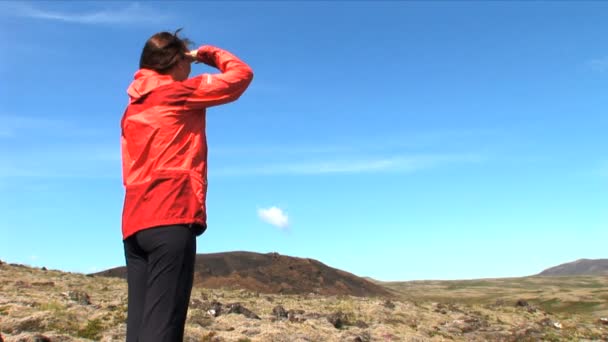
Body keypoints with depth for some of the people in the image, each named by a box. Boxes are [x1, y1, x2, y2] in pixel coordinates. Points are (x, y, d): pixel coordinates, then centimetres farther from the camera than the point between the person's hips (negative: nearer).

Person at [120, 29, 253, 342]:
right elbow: (242, 75, 8)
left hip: (135, 223, 8)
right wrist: (207, 54, 20)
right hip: (171, 218, -7)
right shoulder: (179, 92, 3)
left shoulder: (133, 108, 23)